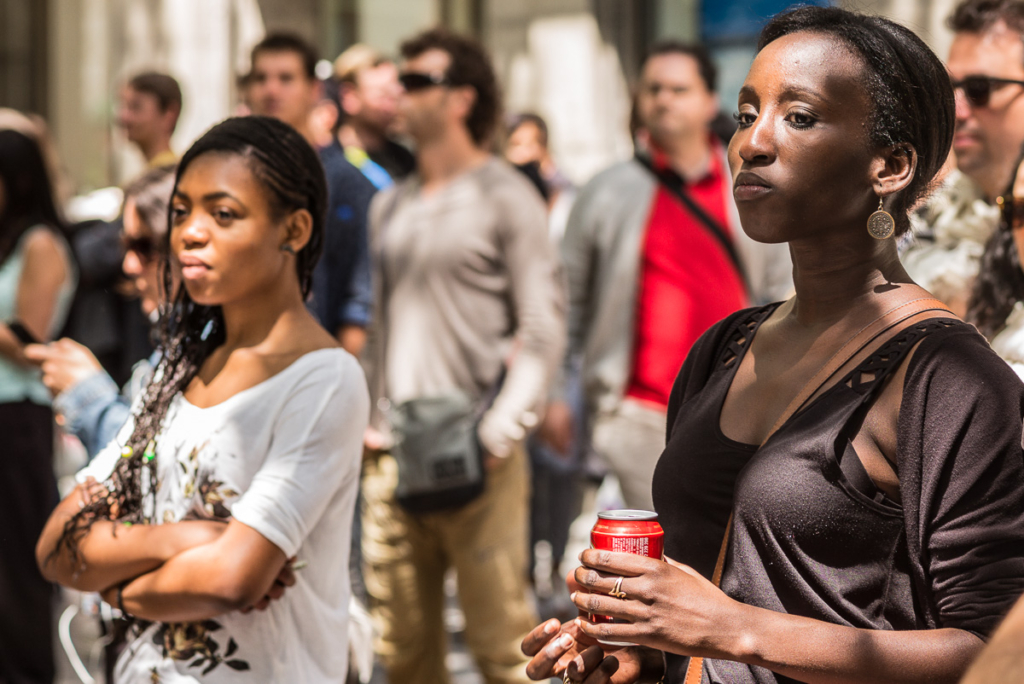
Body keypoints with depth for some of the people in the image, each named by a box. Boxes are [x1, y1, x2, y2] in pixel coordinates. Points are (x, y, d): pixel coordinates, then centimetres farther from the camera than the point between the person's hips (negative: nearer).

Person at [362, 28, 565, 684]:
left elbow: (544, 327, -4)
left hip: (476, 453, -5)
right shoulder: (391, 204, 18)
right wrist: (365, 420, 7)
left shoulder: (504, 195, 1)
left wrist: (505, 424, -15)